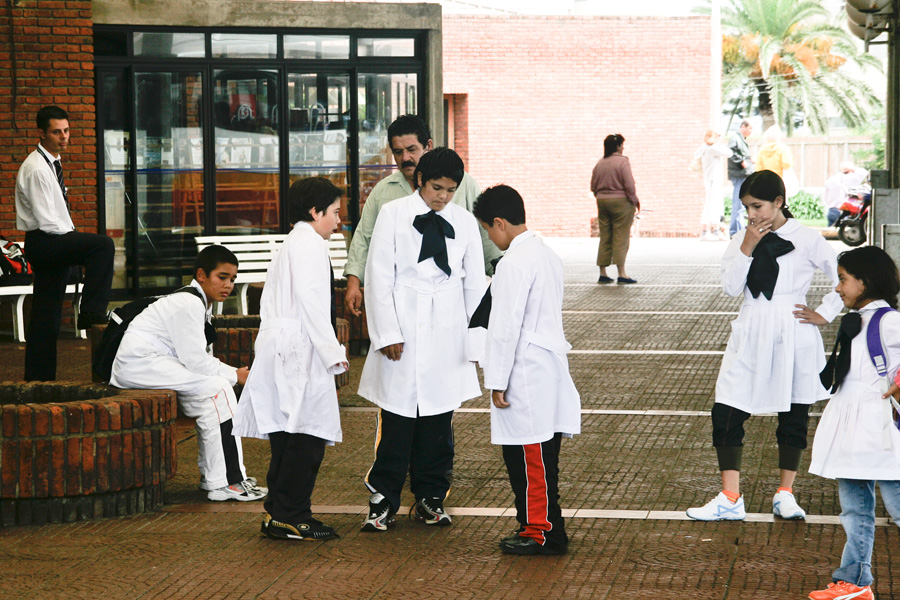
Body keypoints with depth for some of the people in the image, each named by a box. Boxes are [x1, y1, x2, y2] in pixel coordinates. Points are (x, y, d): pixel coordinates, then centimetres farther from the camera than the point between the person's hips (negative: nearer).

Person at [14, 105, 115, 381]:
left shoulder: (53, 164, 16)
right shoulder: (37, 169, -16)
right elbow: (45, 220, -20)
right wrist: (72, 235, -11)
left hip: (53, 245, 10)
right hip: (42, 242, -10)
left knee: (47, 315, 9)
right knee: (102, 244, -28)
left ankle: (39, 378, 11)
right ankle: (92, 312, -26)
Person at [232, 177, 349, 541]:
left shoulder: (289, 245, 23)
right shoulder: (309, 243, -7)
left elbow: (270, 301, 22)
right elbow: (310, 300, -16)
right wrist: (332, 352, -15)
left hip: (280, 351, 10)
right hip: (300, 351, -10)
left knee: (287, 436, 12)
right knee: (306, 437, -9)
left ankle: (278, 512, 14)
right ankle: (289, 516, -10)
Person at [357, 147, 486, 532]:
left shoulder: (464, 222, 9)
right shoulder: (394, 214, 1)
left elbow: (474, 284, 13)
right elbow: (379, 276, -1)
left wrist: (476, 339, 9)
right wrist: (388, 333, -7)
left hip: (446, 332, 3)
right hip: (403, 329, -3)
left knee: (438, 420, 6)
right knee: (396, 418, -5)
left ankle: (430, 498, 17)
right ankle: (383, 501, 4)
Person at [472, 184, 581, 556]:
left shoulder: (514, 263, -17)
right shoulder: (546, 254, 12)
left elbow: (506, 327, -18)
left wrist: (498, 381, -13)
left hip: (526, 371, -9)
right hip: (550, 367, 9)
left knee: (530, 459, -2)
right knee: (541, 454, 13)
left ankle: (542, 532, 3)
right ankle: (536, 526, 19)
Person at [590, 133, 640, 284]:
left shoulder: (599, 163, 8)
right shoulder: (622, 162, -11)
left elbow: (593, 186, 10)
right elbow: (629, 185, -16)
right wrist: (634, 201, -4)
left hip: (602, 202, 6)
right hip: (620, 201, -6)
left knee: (605, 238, 10)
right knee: (621, 238, -5)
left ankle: (603, 273, 10)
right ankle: (621, 273, -10)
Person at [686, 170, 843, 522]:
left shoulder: (805, 240, -5)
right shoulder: (742, 239, 4)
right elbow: (731, 287, -6)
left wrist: (824, 314, -4)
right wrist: (747, 250, -14)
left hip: (792, 338, -3)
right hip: (750, 336, 3)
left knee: (793, 417, 8)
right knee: (726, 414, -5)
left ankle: (785, 494, 23)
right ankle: (730, 499, 1)